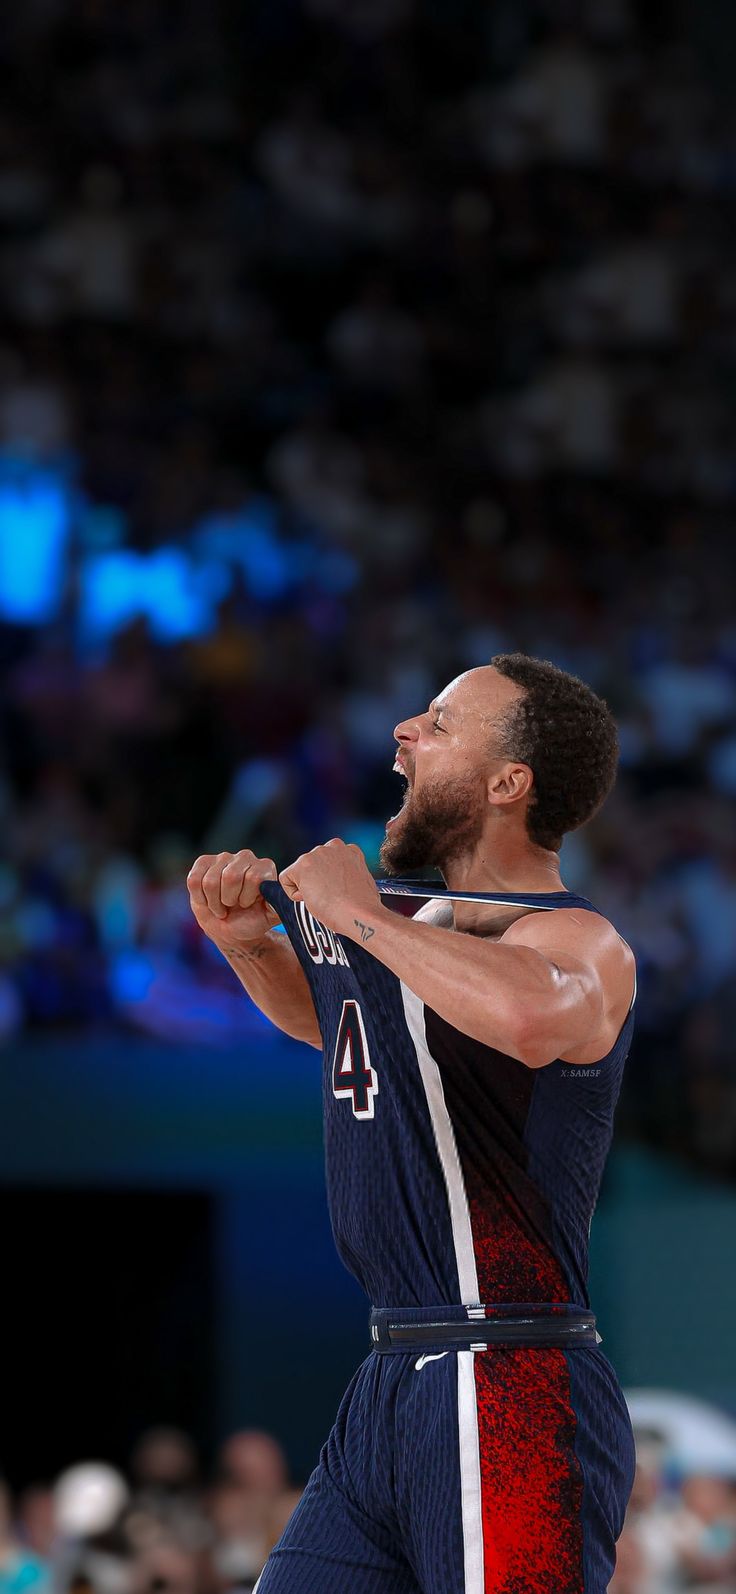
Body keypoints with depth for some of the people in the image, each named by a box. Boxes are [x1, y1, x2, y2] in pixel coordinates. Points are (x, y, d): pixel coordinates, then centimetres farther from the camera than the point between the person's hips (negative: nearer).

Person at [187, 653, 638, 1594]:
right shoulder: (429, 925, 16)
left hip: (506, 1401, -9)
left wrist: (360, 915, -25)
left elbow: (532, 1016, -40)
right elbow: (328, 1017, 38)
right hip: (392, 1386, 9)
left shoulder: (573, 941, -13)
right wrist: (249, 943, 16)